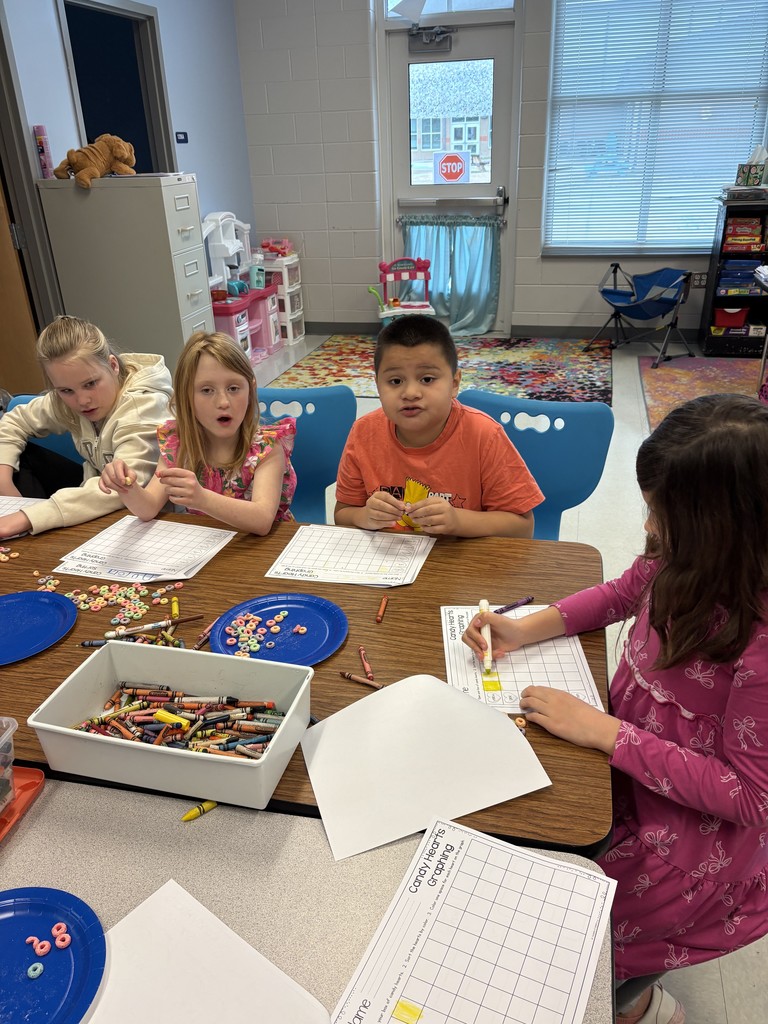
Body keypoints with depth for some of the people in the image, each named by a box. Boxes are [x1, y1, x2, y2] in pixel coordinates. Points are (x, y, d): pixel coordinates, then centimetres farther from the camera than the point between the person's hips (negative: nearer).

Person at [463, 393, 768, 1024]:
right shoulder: (679, 564, -12)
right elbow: (621, 593, 9)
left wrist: (606, 733, -24)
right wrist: (526, 628, -3)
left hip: (695, 835, -6)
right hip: (629, 775, 6)